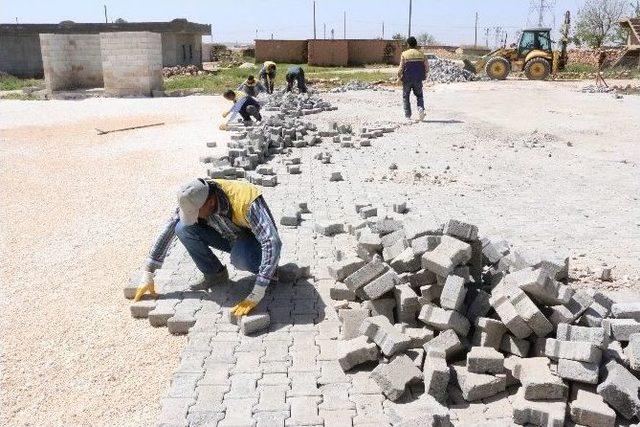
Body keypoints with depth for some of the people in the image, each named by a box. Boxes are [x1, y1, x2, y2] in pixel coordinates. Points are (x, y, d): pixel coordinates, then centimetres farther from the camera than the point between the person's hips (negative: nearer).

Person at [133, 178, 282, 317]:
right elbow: (167, 231, -9)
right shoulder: (193, 200, -19)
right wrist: (147, 276, -9)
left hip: (257, 239, -5)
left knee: (240, 257, -41)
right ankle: (215, 274, -1)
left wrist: (255, 296, -46)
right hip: (231, 237, 6)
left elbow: (272, 243, -44)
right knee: (183, 228, -18)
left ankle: (268, 269, -7)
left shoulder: (245, 202, -38)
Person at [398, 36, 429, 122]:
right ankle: (421, 108, -10)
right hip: (418, 79, 2)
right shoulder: (421, 54, 4)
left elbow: (401, 67, -10)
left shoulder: (404, 54, -6)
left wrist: (399, 76, 5)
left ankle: (408, 116, 6)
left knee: (406, 97, 10)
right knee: (419, 95, 17)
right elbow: (427, 67, 4)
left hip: (407, 79, -2)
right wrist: (424, 74, 20)